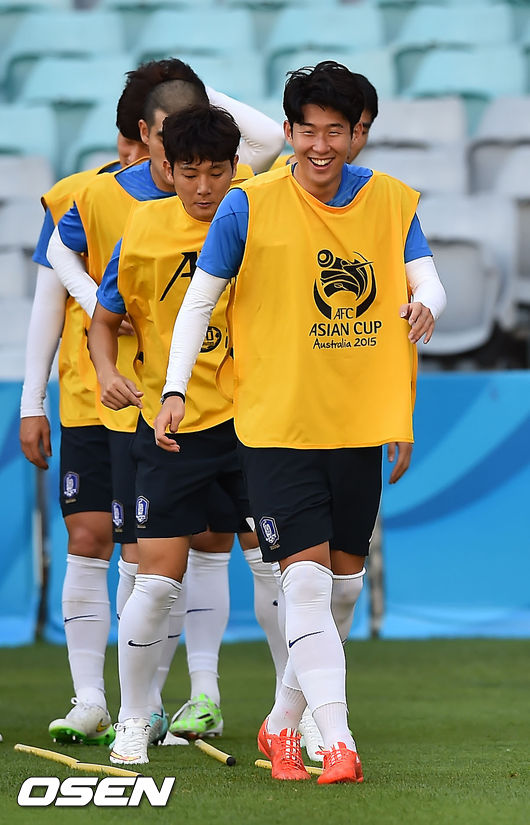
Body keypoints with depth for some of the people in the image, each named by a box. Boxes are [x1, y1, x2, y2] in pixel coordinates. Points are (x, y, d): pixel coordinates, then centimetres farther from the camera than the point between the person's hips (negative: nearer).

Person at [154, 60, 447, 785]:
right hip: (276, 420, -4)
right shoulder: (250, 207, -5)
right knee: (306, 579, -13)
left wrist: (424, 307, -25)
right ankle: (336, 740, -16)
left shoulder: (391, 201, 4)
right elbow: (199, 302, 1)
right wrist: (174, 389, -9)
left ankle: (284, 722, 26)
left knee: (344, 577, 10)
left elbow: (428, 284, -1)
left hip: (362, 419, 4)